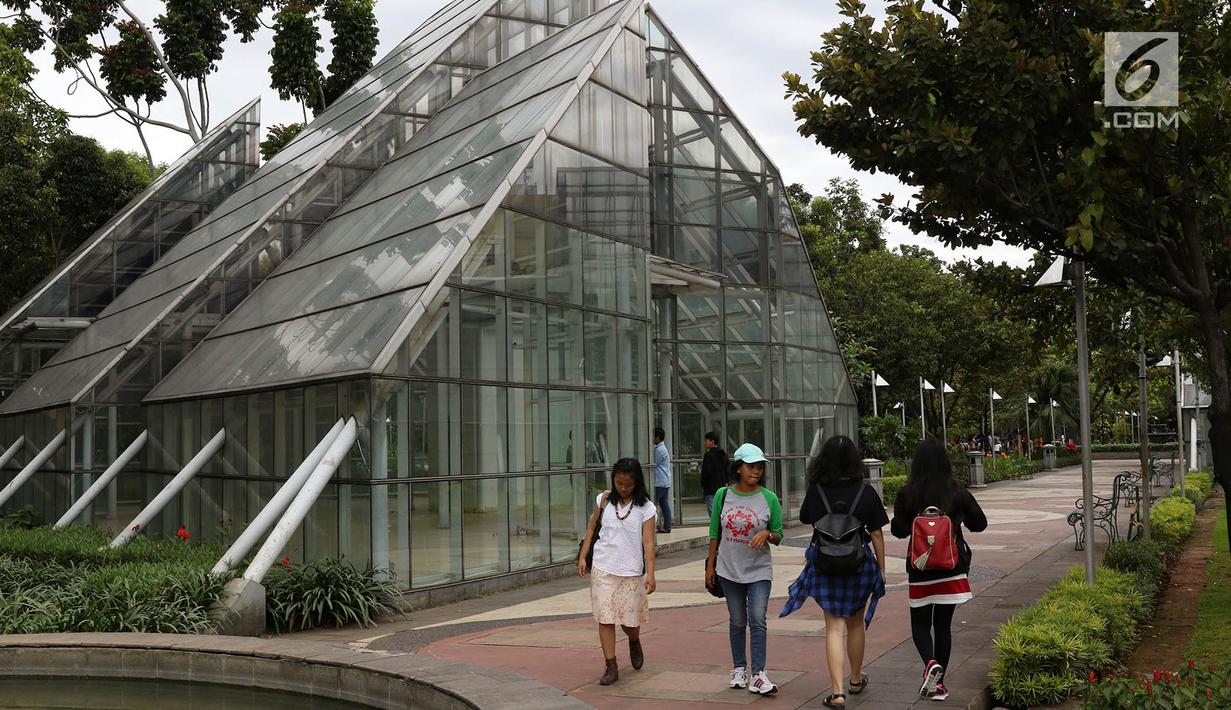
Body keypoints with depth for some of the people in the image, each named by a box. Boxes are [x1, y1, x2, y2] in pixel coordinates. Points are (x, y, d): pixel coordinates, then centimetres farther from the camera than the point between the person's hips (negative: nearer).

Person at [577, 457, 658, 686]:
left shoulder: (645, 507, -4)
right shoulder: (604, 500, 2)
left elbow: (648, 542, -8)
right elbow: (591, 530, 10)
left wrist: (650, 573, -14)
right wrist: (582, 557, 4)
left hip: (631, 571, -1)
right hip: (603, 568, 1)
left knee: (629, 619, 6)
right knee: (605, 618, -1)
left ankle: (634, 642, 39)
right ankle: (611, 666, 8)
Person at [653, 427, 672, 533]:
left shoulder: (659, 450, -13)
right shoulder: (663, 448, 18)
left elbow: (654, 465, -9)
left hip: (660, 482, -10)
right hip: (666, 481, 10)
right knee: (665, 503, 8)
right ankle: (667, 527, 8)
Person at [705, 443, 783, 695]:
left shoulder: (769, 498, -6)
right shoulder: (723, 495, -3)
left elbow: (778, 536, 2)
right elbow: (715, 533, 6)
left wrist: (767, 534, -20)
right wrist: (710, 565, 6)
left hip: (759, 570, -1)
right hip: (729, 570, 2)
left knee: (758, 620, -9)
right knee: (737, 622, 12)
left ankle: (758, 674, -3)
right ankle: (740, 669, 26)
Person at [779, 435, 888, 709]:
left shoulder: (815, 491, -9)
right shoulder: (866, 492, -9)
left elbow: (807, 520, 9)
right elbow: (876, 535, -4)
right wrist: (881, 569, 6)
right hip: (860, 564, 1)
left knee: (835, 628, 3)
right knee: (856, 624, 19)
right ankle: (856, 680, 37)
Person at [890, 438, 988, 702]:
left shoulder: (907, 495, -9)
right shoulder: (958, 493, -4)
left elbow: (899, 530, -6)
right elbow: (980, 524, 5)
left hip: (921, 570, -2)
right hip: (952, 568, 2)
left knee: (920, 623, 12)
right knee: (943, 624, 13)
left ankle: (930, 663, -16)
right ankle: (938, 684, 14)